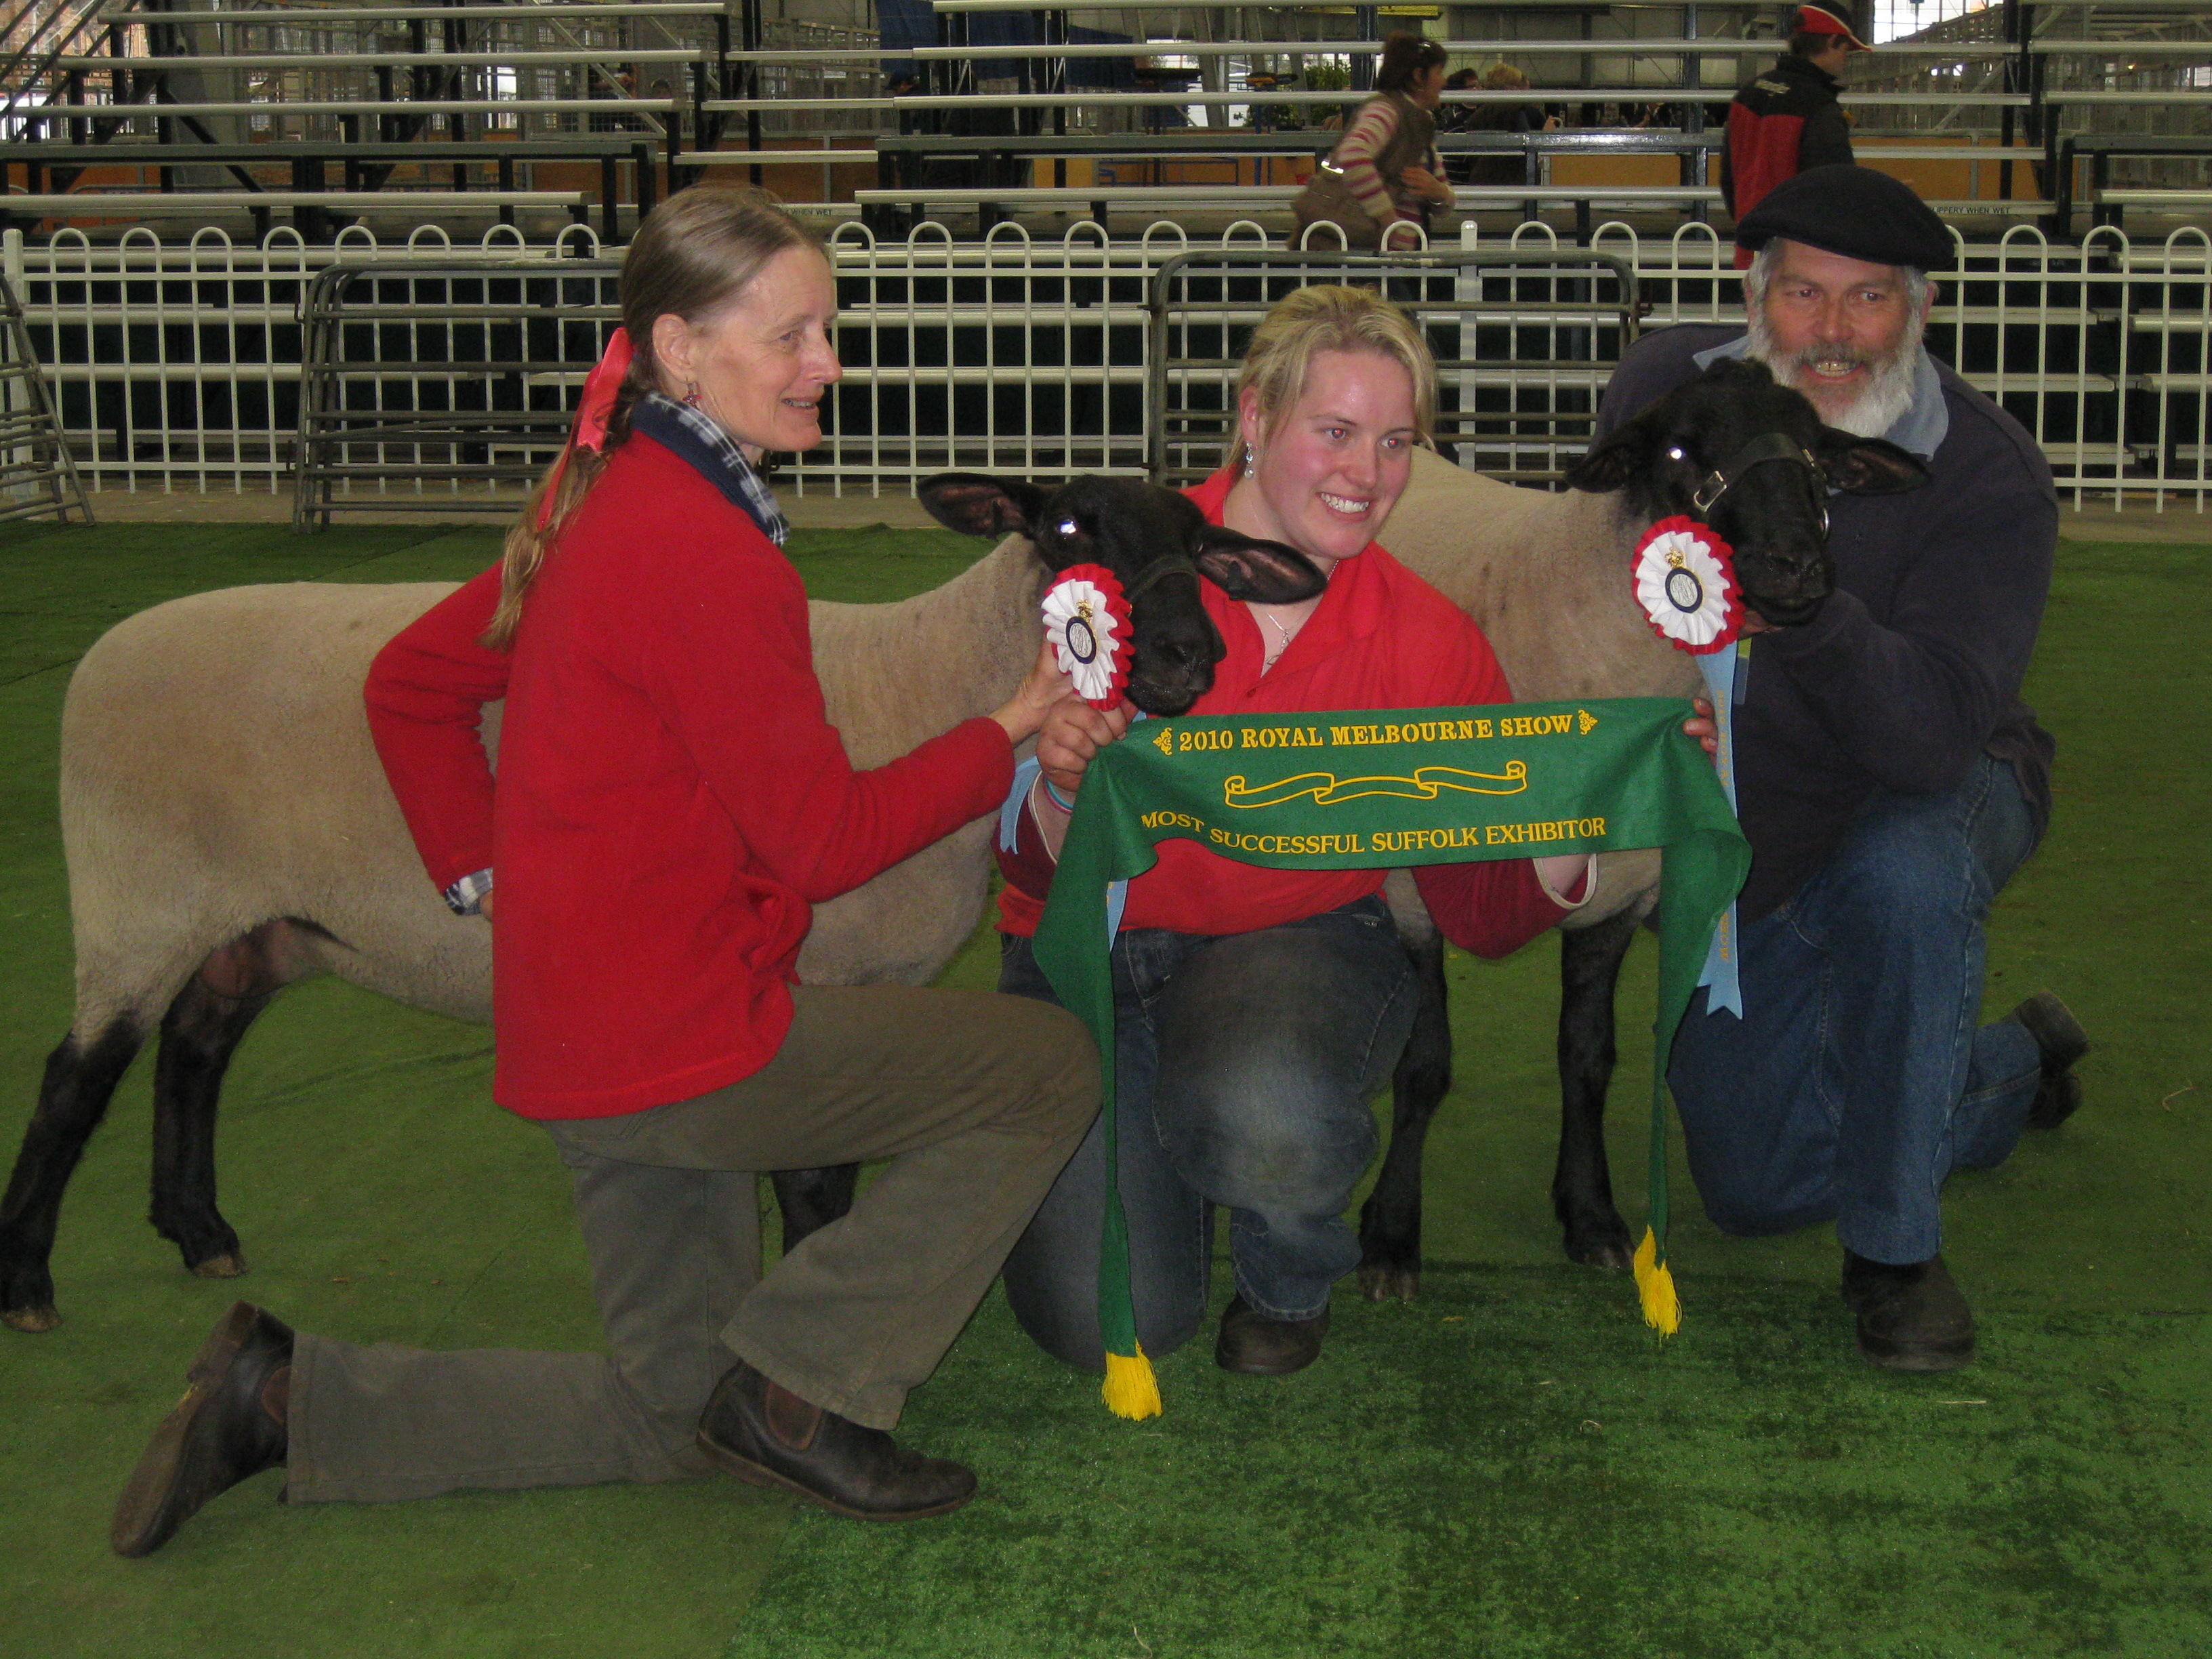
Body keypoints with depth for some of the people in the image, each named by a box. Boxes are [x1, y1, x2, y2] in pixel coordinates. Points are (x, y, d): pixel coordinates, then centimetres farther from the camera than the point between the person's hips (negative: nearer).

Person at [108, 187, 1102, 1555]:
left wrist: (482, 869, 15)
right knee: (1051, 1067, 0)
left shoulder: (600, 503, 11)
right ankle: (797, 1380, -1)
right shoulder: (710, 549, -19)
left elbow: (410, 686, 20)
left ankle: (284, 1398, 16)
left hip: (578, 1030, 9)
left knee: (673, 1420, 19)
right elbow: (826, 838, -15)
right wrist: (1008, 735, -4)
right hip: (684, 1041, -9)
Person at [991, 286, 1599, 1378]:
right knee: (1107, 1324, -14)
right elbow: (1041, 875, -14)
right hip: (1091, 958, 0)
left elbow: (1484, 915, -5)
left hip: (1296, 946, 0)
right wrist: (1061, 787, -36)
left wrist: (1566, 842, -25)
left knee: (1271, 1120, -36)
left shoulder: (1429, 642, -7)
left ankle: (1289, 1283, 2)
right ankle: (1151, 1150, 23)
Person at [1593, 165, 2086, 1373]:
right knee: (1757, 1193, 8)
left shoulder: (1988, 477, -27)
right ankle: (2016, 1068, 37)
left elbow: (1937, 737, -39)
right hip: (1742, 852, 4)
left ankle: (1894, 1252, -22)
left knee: (1900, 875, -42)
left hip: (1936, 804, -4)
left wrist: (1807, 606, -55)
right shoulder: (1665, 389, -15)